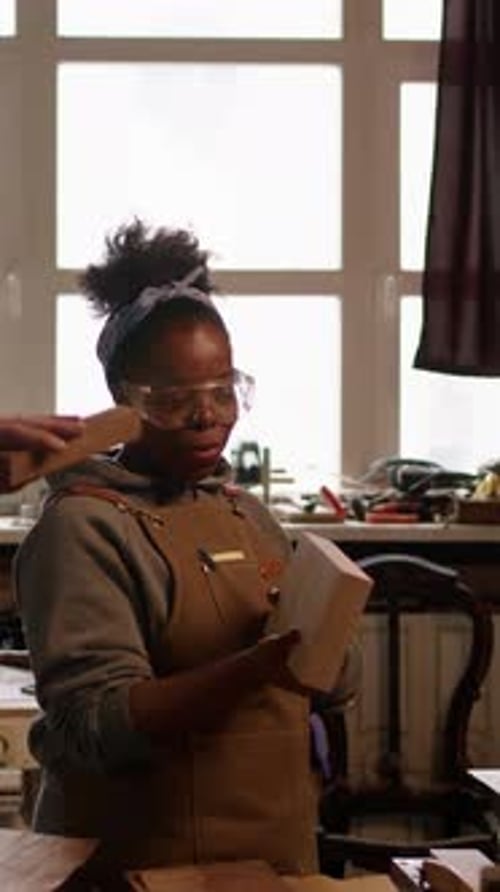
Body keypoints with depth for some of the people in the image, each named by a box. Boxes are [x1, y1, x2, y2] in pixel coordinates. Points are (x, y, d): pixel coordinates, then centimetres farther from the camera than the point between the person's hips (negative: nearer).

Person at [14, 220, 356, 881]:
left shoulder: (248, 513, 8)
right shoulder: (83, 527, -13)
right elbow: (95, 722, -21)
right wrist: (256, 668, -33)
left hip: (279, 850, 6)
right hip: (143, 858, -6)